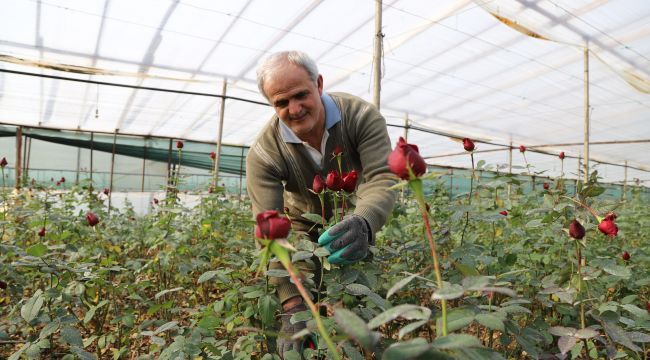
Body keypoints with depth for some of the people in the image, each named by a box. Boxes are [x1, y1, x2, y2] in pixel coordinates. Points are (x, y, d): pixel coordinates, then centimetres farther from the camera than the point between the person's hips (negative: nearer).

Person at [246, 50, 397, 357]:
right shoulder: (263, 154, -28)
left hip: (358, 219, 1)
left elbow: (381, 177, -36)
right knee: (302, 303, -3)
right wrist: (291, 305, -43)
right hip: (305, 225, 0)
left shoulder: (361, 116, -27)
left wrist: (363, 223, -59)